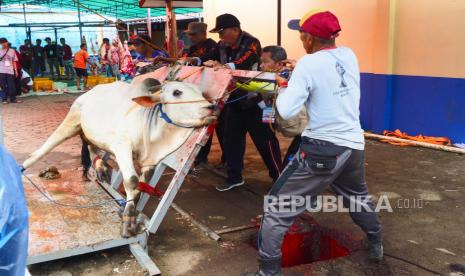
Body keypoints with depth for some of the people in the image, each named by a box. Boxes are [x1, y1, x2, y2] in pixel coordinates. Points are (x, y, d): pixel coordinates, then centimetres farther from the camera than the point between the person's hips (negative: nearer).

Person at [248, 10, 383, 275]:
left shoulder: (308, 64, -13)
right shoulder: (349, 55, 5)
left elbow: (287, 111, -18)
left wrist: (284, 87, 1)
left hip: (323, 149, -6)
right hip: (354, 146, 7)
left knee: (278, 207, 4)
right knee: (358, 197, 34)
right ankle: (376, 245, 50)